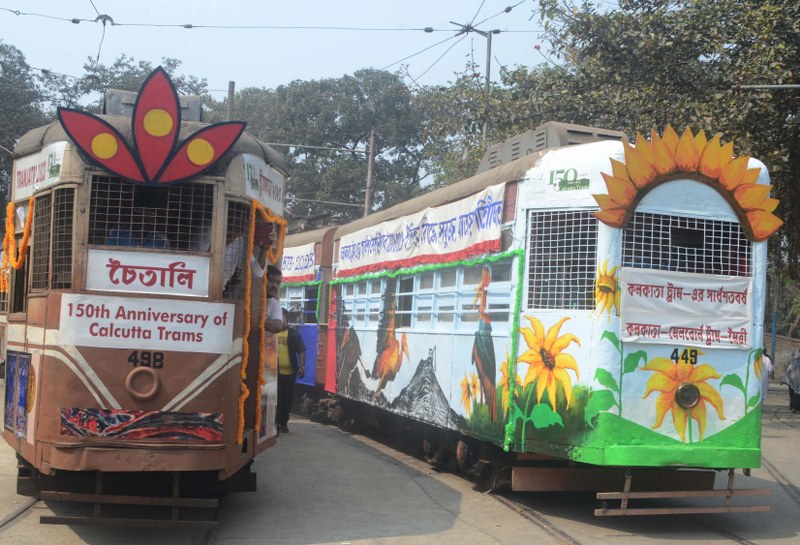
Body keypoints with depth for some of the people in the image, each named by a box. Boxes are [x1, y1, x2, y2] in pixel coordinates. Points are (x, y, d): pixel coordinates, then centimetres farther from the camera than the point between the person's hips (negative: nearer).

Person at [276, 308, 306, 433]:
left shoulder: (293, 333, 4)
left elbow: (301, 351, 4)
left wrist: (302, 367, -6)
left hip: (289, 371, 0)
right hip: (273, 371, 0)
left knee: (286, 398, 8)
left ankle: (283, 423, 20)